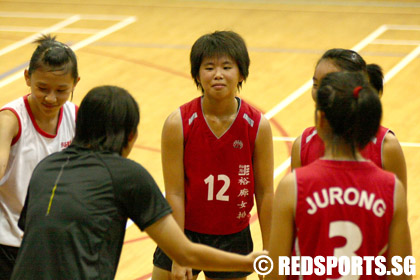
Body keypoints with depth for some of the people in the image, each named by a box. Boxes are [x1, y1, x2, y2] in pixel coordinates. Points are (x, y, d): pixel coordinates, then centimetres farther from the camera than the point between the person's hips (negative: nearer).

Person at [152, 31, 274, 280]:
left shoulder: (258, 126, -10)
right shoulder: (178, 124, -14)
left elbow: (264, 192, -4)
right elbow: (174, 192, -12)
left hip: (233, 238, 1)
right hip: (185, 231, 0)